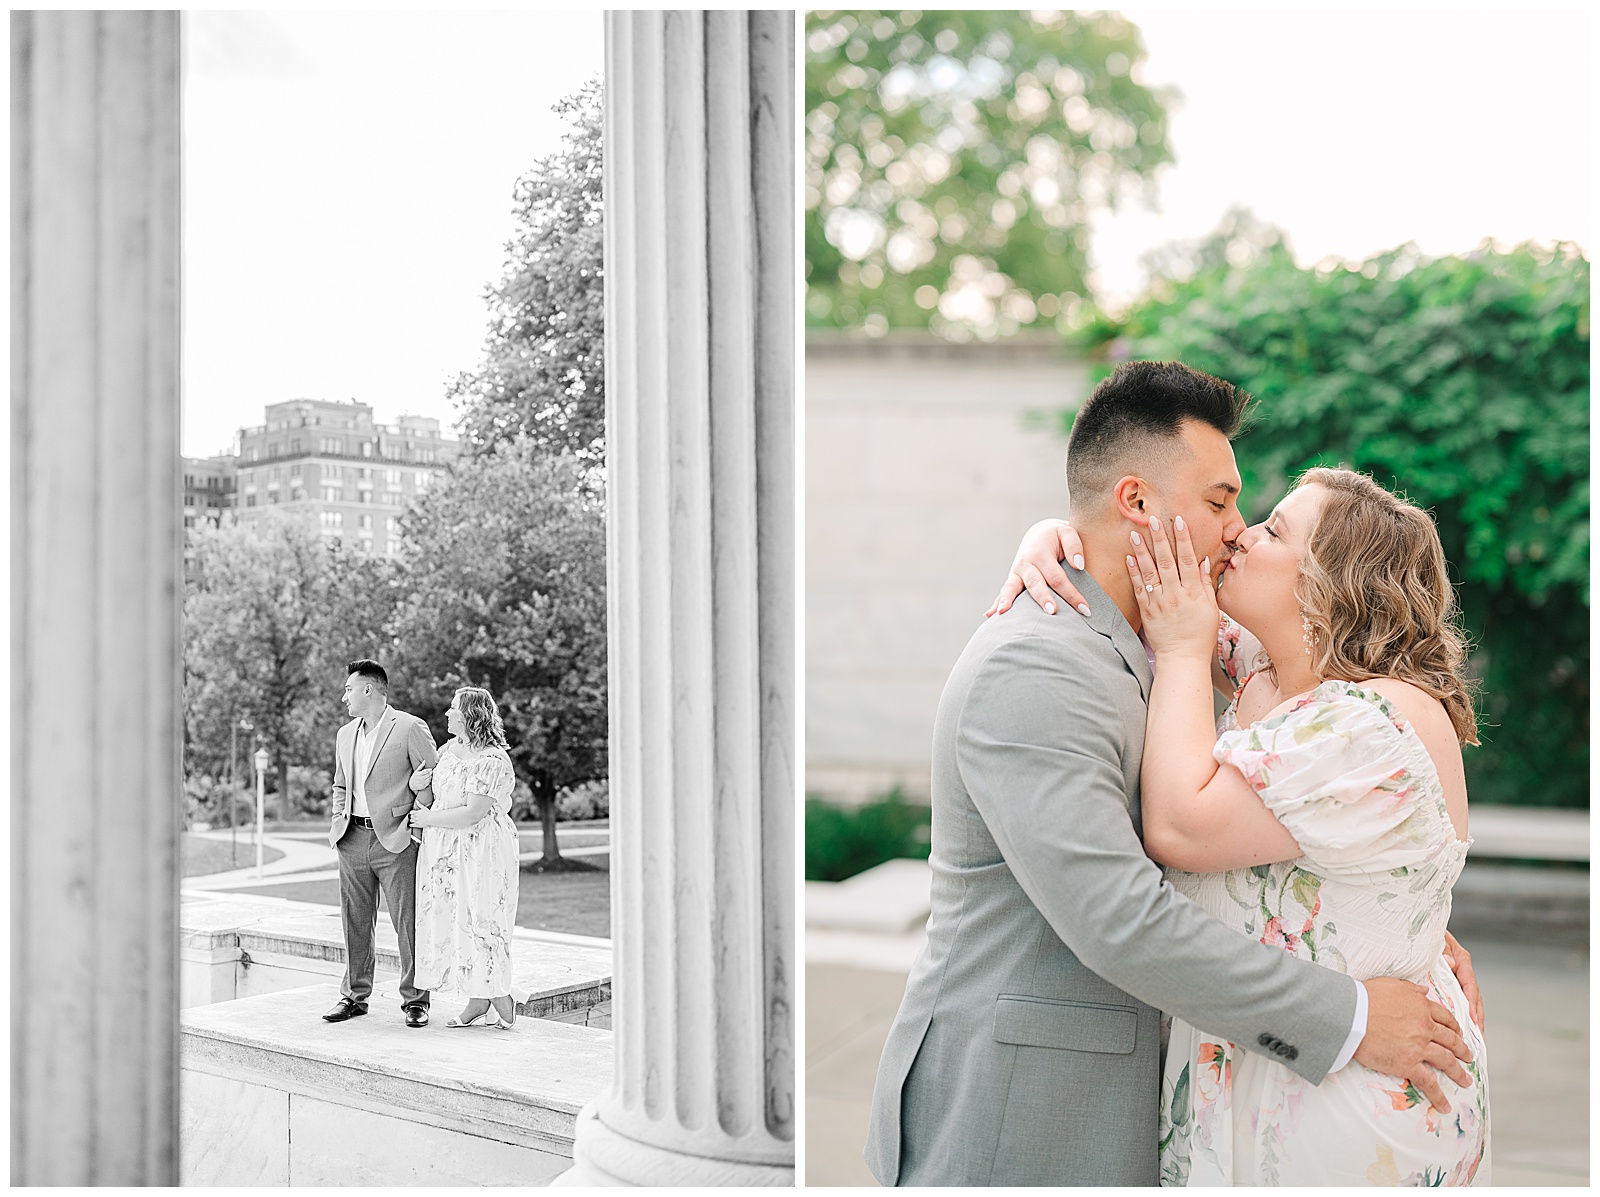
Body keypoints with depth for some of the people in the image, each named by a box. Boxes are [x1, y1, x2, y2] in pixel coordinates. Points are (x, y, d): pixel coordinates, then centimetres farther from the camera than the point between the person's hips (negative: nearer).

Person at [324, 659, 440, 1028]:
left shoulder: (410, 728, -6)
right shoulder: (345, 735, 16)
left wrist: (414, 823, -8)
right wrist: (337, 822, 13)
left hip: (395, 841, -6)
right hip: (353, 839, 6)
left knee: (408, 922, -3)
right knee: (355, 922, 10)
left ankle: (415, 1000, 5)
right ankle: (354, 996, 21)